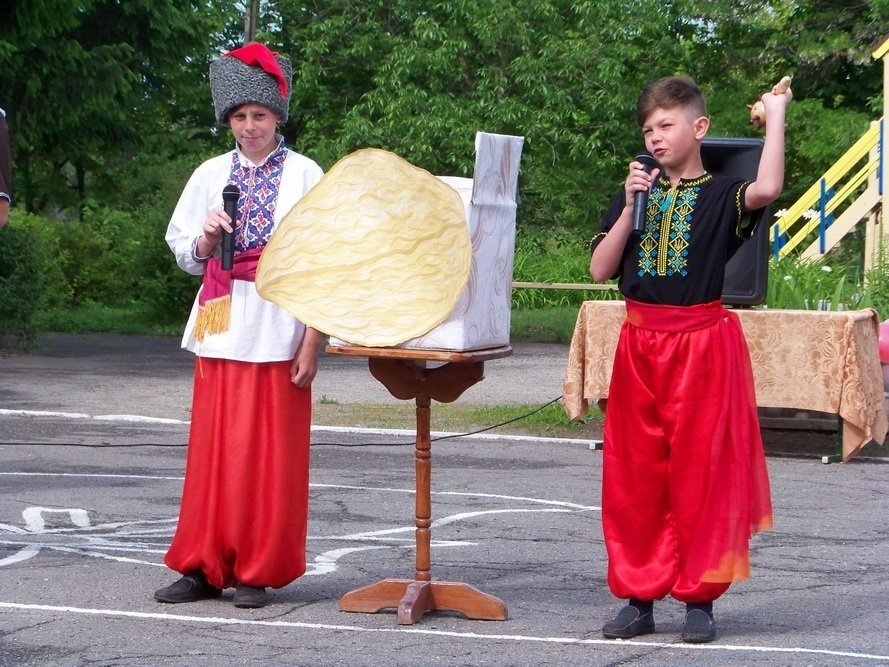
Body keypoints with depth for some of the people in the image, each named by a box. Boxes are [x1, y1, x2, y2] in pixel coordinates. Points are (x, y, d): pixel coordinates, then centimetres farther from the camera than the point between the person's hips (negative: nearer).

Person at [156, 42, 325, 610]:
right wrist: (207, 239, -7)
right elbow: (185, 253, 16)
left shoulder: (305, 176, 1)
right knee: (214, 450, 3)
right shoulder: (212, 175, 12)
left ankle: (258, 572, 4)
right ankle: (205, 567, 9)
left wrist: (312, 342, -8)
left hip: (278, 334, -3)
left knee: (270, 452, -2)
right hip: (221, 328, 3)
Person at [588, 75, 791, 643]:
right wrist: (631, 207, -6)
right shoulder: (637, 193, 11)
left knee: (701, 473, 0)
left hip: (703, 344, -4)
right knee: (635, 474, 6)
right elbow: (600, 270, 3)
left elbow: (767, 189, -26)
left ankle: (699, 597, 9)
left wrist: (776, 116, -16)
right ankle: (639, 596, 14)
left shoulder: (721, 196, -2)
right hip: (640, 345, 4)